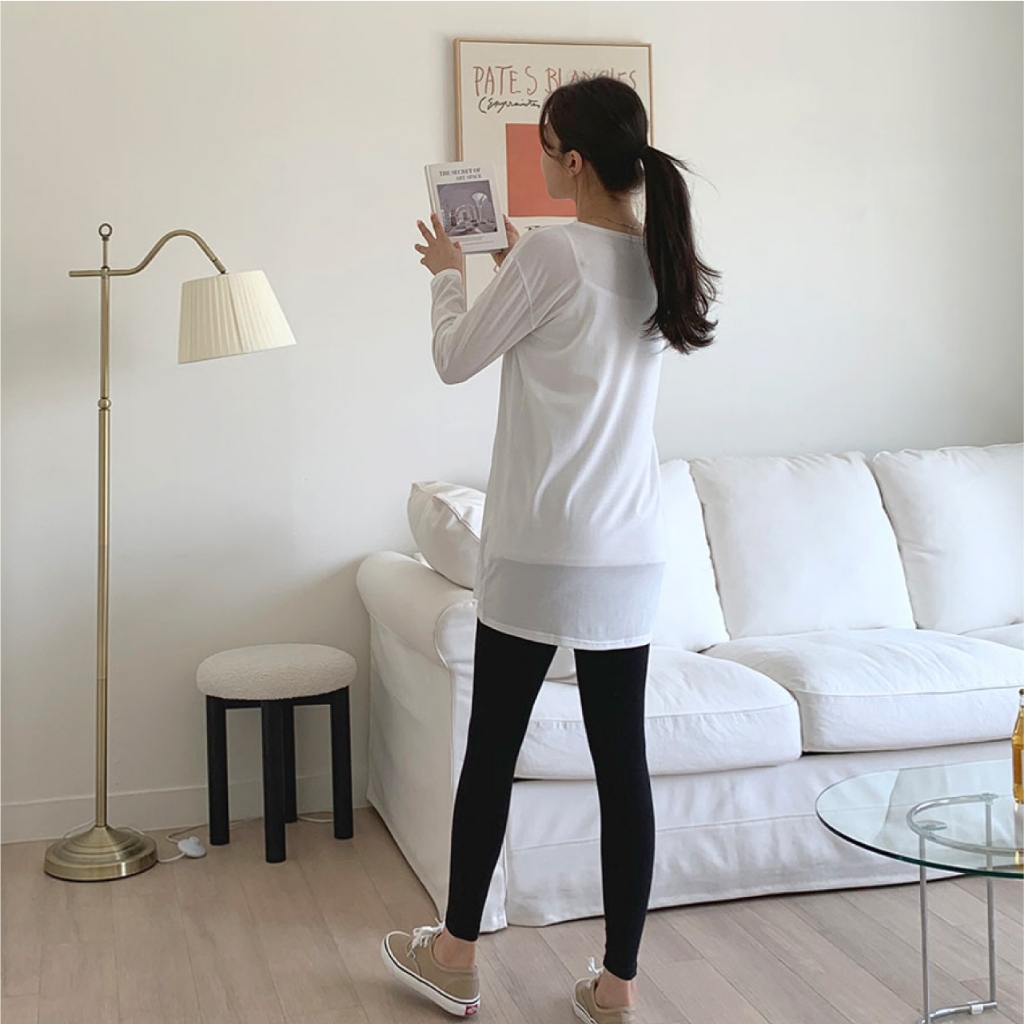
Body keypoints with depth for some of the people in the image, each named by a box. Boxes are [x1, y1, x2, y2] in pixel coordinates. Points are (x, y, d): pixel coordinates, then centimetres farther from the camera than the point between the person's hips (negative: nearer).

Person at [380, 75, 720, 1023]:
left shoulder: (550, 252, -13)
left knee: (492, 751, 9)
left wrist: (448, 273, 14)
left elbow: (456, 360, -2)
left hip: (538, 551, -6)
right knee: (623, 761, 8)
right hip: (633, 555, 6)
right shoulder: (661, 263, 7)